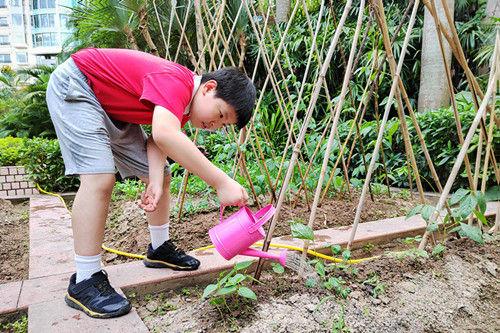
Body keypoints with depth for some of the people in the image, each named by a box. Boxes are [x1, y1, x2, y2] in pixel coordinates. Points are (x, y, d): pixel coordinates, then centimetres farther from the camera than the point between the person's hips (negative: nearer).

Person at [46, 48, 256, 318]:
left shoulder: (184, 104, -3)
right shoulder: (177, 81, -33)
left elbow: (156, 141, -9)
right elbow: (165, 134, -50)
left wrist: (155, 182, -26)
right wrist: (222, 183, -49)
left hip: (113, 109, 9)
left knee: (160, 175, 5)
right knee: (100, 177, -26)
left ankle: (159, 248, 21)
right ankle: (84, 282, -15)